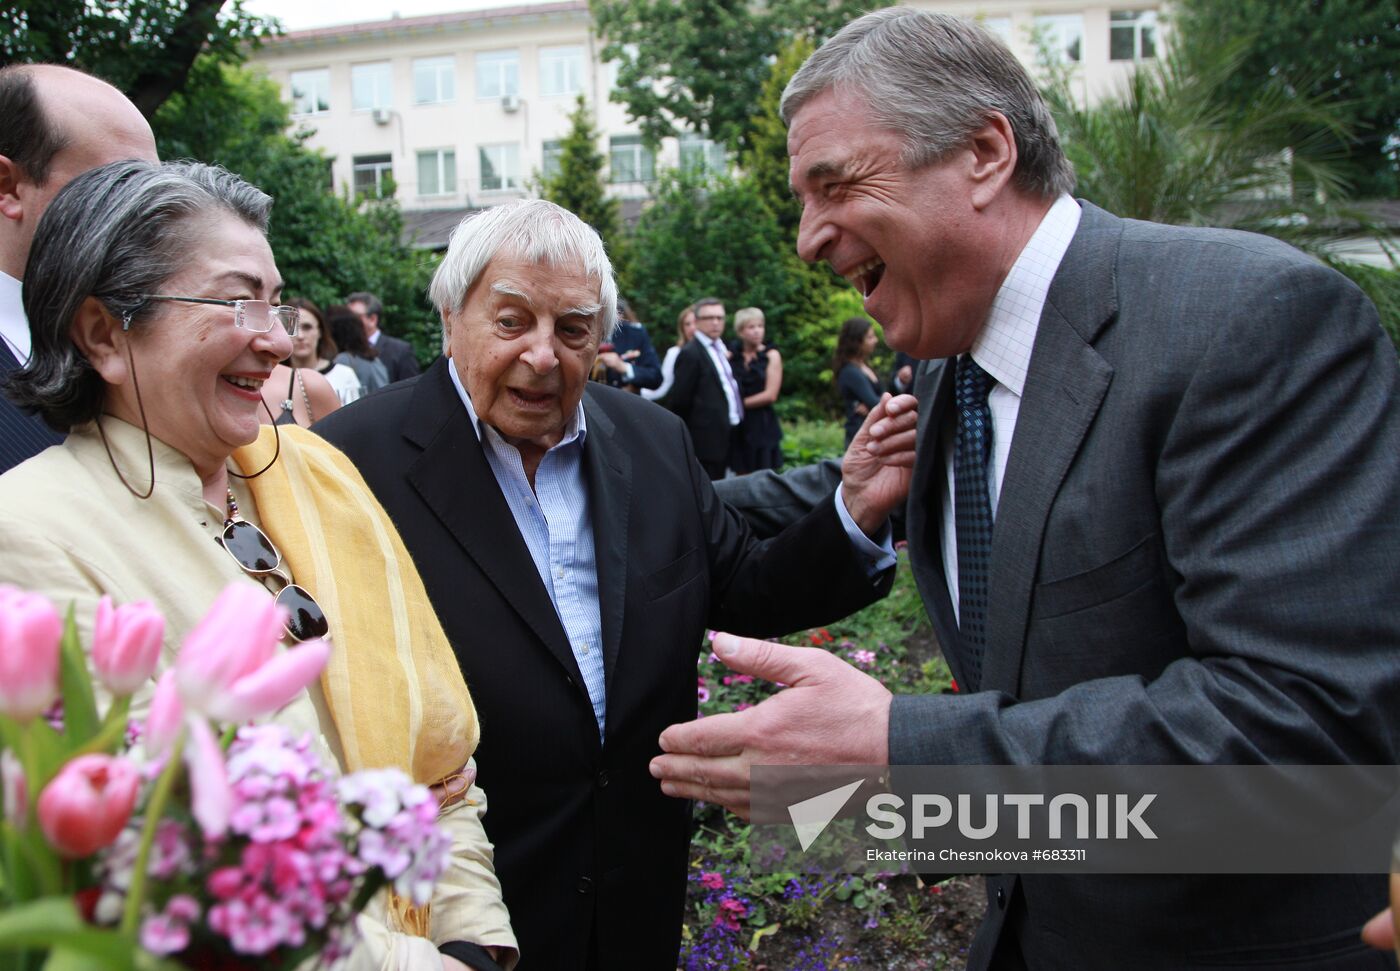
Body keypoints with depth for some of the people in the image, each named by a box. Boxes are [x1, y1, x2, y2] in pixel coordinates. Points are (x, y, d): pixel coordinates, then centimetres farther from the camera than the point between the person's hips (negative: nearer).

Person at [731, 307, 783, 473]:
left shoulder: (771, 355, 1)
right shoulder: (732, 356, 7)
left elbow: (770, 395, -7)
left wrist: (741, 403, -6)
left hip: (762, 424, -2)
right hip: (739, 425, 2)